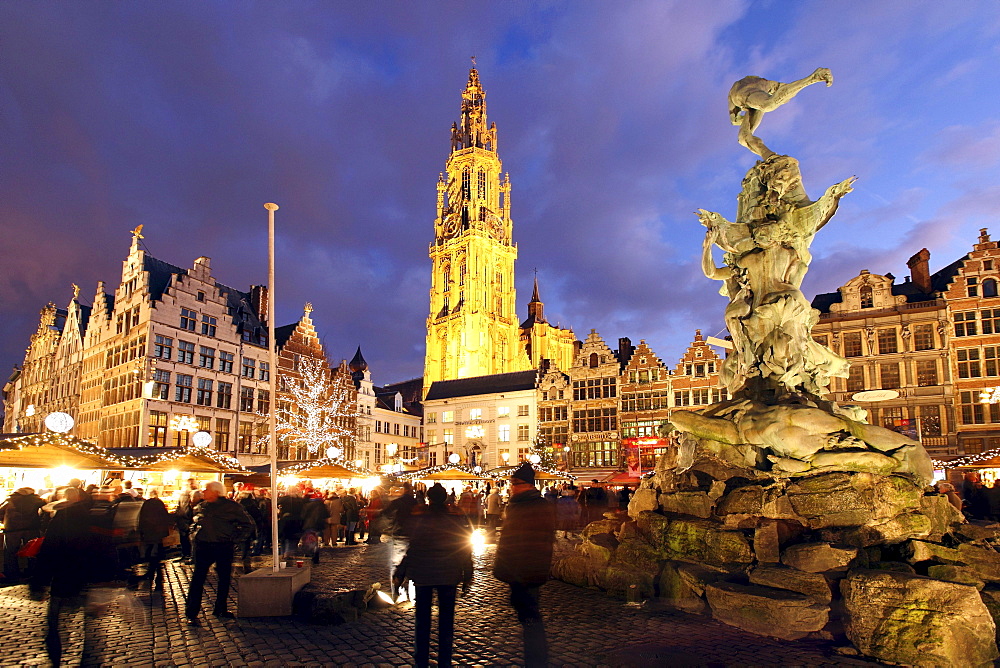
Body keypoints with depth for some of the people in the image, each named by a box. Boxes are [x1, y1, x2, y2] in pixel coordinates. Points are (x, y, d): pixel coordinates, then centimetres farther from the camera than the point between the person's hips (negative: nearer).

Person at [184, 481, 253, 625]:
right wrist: (194, 533, 11)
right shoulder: (201, 506, 8)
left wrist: (234, 537, -5)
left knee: (225, 578, 8)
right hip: (203, 547, 2)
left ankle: (220, 609, 25)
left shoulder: (231, 506, -5)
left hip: (224, 548, -1)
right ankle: (191, 614, 0)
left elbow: (247, 523, 0)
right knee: (198, 578, -6)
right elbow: (195, 522, 29)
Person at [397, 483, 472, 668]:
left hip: (422, 575, -1)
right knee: (446, 620, 12)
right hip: (449, 576, 1)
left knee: (422, 620, 13)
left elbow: (413, 549, -10)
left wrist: (399, 574, 0)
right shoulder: (458, 520, -7)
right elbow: (465, 550, -3)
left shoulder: (420, 519, -11)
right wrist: (467, 577, 6)